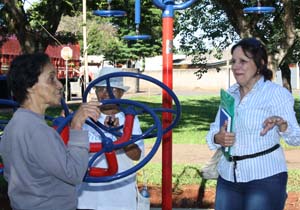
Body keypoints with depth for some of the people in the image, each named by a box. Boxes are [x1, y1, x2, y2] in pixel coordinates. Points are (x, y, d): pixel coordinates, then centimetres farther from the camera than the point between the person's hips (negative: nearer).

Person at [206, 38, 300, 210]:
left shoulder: (277, 93, -6)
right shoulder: (230, 94, 9)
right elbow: (213, 131, 9)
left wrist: (282, 125, -32)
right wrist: (218, 138, -14)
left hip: (265, 178, -5)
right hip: (228, 177, 5)